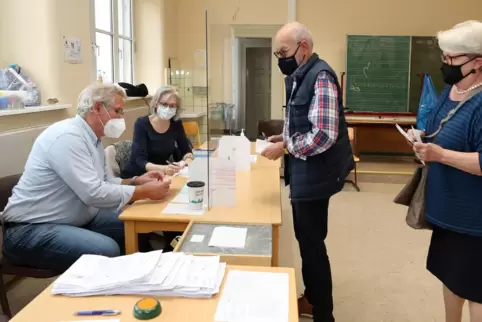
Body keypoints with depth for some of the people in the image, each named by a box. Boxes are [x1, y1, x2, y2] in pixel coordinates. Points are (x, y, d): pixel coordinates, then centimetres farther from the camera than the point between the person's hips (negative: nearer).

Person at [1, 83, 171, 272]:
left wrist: (136, 181, -2)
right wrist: (145, 192, -22)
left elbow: (101, 183, 12)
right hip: (31, 229, -9)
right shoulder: (68, 136, -22)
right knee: (107, 250, -29)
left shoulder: (93, 139, 8)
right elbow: (94, 193, -29)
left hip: (76, 219, 9)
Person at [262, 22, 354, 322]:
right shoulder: (300, 77, 10)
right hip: (304, 172, 10)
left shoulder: (320, 77, -19)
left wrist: (285, 147, -18)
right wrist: (284, 137, 5)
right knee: (306, 238, 20)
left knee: (313, 242, 3)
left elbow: (324, 135, -26)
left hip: (316, 174, -10)